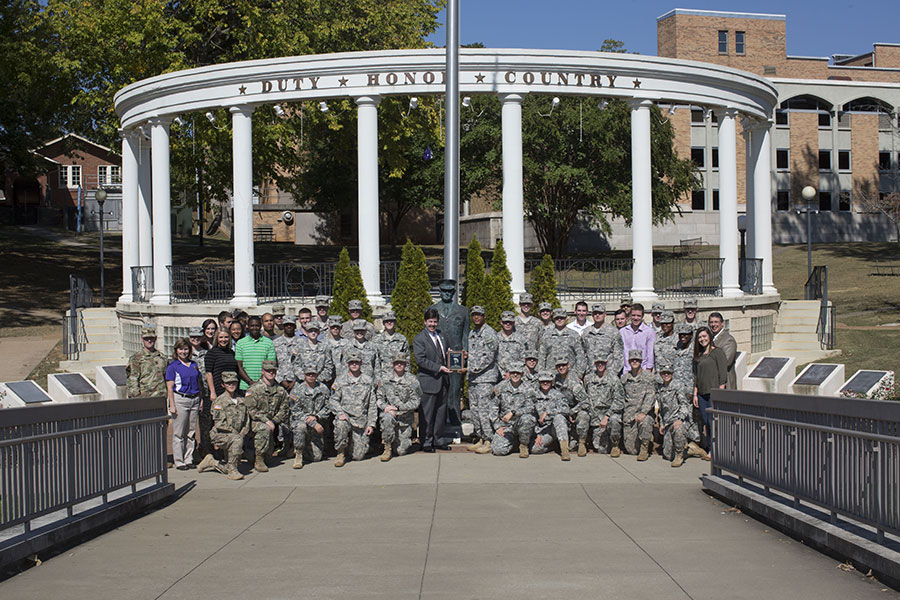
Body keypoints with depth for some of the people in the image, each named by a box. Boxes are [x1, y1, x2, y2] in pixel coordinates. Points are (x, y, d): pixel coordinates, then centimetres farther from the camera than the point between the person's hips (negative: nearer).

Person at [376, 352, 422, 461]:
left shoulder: (412, 380, -6)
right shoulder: (385, 379, 2)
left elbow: (416, 402, -8)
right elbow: (379, 397, 8)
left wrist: (398, 407, -17)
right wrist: (385, 407, -14)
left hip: (405, 417, -1)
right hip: (389, 412, 1)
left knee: (401, 451, -3)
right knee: (387, 418, -38)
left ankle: (406, 439, 34)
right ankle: (388, 447, -18)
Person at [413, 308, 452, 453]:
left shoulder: (441, 335, 15)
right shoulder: (419, 338, -8)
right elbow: (420, 360, -17)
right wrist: (439, 368, -20)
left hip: (443, 380, 7)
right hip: (429, 381, -7)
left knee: (441, 412, 12)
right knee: (427, 414, -1)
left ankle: (438, 441, 22)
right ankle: (426, 443, 8)